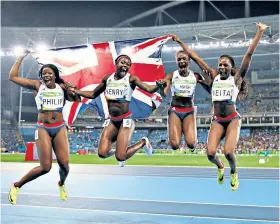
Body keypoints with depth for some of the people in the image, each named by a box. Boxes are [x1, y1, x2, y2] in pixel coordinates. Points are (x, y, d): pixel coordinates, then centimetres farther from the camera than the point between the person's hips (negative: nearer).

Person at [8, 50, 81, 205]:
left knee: (64, 164, -5)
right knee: (45, 167, -10)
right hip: (43, 129, -3)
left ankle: (61, 184, 31)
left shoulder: (62, 87, 8)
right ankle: (16, 186, 12)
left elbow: (77, 99, 9)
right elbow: (13, 77, -4)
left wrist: (70, 87, -6)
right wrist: (22, 56, -1)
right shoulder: (37, 86, 1)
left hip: (60, 128, 3)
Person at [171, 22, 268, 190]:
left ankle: (234, 172, 16)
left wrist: (260, 32, -10)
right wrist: (180, 42, 9)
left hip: (233, 119, -2)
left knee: (228, 152, -19)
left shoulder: (236, 78, -1)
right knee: (211, 153, -14)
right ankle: (220, 167, 23)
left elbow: (249, 54, -6)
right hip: (217, 121, 2)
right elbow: (195, 57, 7)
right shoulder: (213, 76, 5)